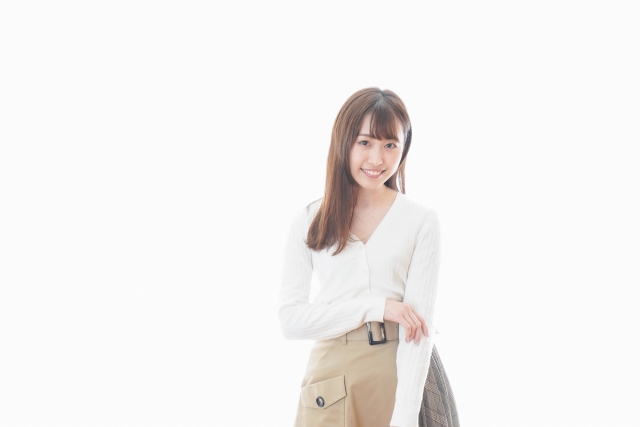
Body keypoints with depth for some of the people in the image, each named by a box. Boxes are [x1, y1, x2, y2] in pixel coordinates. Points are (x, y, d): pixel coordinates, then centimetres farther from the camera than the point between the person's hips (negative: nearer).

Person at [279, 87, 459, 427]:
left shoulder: (421, 221, -3)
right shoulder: (308, 223, 1)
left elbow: (419, 317, -10)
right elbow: (291, 319, -4)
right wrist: (377, 307, -14)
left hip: (406, 376, -1)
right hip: (332, 378, 1)